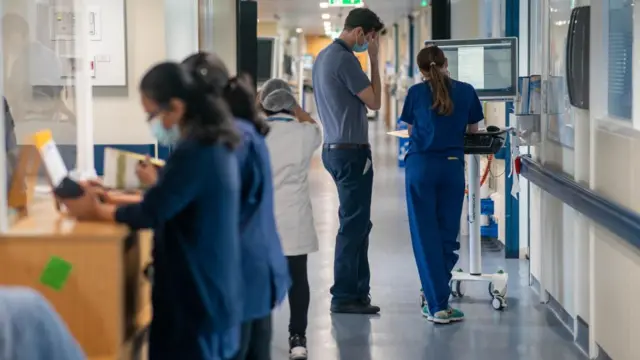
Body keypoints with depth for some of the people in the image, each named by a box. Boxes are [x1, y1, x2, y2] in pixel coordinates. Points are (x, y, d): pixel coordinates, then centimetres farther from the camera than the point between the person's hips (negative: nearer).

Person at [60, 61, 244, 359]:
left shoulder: (195, 153, -21)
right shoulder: (213, 144, 10)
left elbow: (151, 214, -20)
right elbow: (168, 202, 16)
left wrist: (97, 211, -6)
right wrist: (113, 199, 9)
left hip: (194, 293, -10)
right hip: (211, 287, 10)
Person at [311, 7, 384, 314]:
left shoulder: (323, 56, 13)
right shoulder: (345, 59, -17)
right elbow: (374, 102, -13)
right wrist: (374, 60, -9)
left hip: (334, 148, 10)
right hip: (351, 151, -10)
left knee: (356, 222, 15)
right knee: (353, 225, -4)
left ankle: (357, 289, 20)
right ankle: (344, 296, 0)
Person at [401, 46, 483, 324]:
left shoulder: (416, 92, 2)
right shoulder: (466, 91, 4)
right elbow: (473, 130, 15)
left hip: (421, 166, -1)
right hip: (452, 166, 1)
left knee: (425, 235, 1)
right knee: (447, 234, 10)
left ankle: (437, 305, -4)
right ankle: (435, 295, 13)